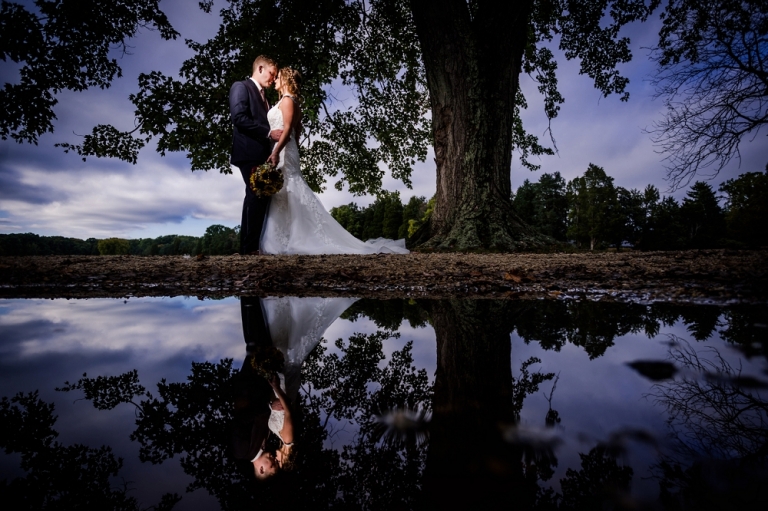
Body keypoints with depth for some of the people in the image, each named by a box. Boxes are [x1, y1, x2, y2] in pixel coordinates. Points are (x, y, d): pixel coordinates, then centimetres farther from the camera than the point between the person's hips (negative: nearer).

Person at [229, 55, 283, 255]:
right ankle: (251, 246, -11)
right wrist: (269, 133, -15)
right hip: (249, 152, -9)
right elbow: (239, 117, -13)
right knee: (257, 196, -14)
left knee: (260, 196, 5)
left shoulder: (263, 95, 26)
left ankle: (250, 245, 8)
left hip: (262, 153, 9)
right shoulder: (241, 87, 1)